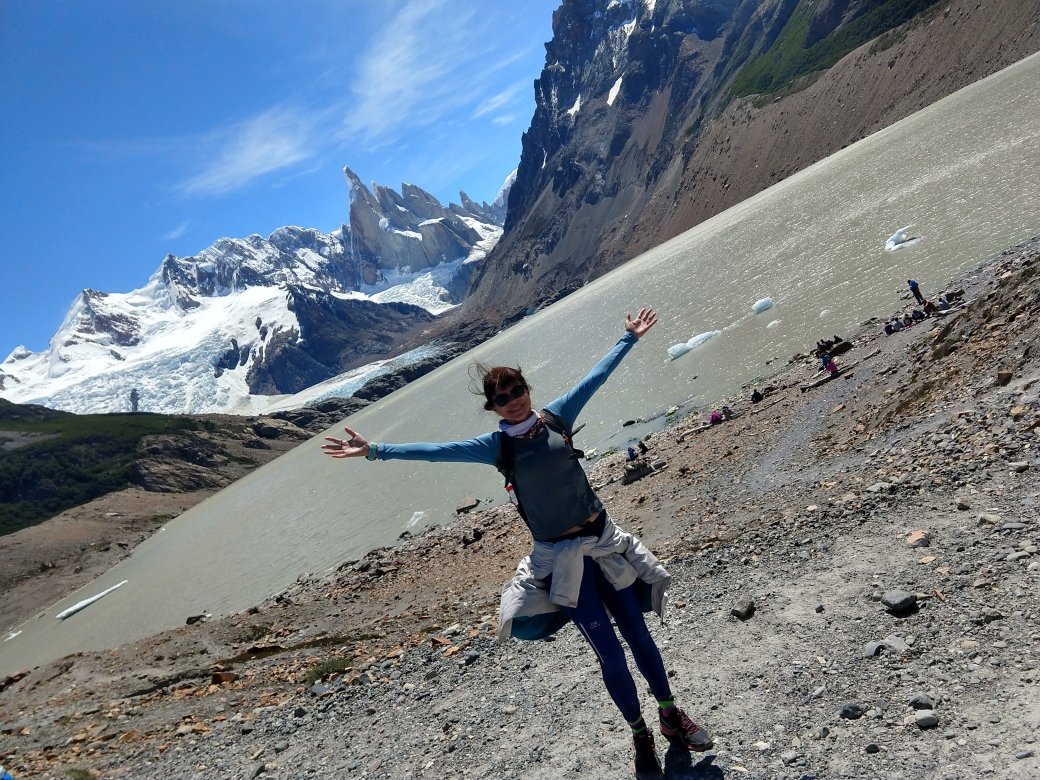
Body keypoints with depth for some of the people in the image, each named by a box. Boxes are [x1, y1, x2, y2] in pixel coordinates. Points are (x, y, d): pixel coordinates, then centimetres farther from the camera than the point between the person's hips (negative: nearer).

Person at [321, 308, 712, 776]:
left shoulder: (556, 417, 0)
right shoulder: (497, 446, -5)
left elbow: (597, 376, 9)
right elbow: (435, 451, -8)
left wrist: (630, 337, 17)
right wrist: (374, 451, -12)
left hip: (603, 540, 2)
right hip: (559, 557, -2)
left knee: (637, 635, 13)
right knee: (609, 653, 4)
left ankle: (671, 716, 35)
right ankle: (641, 737, 27)